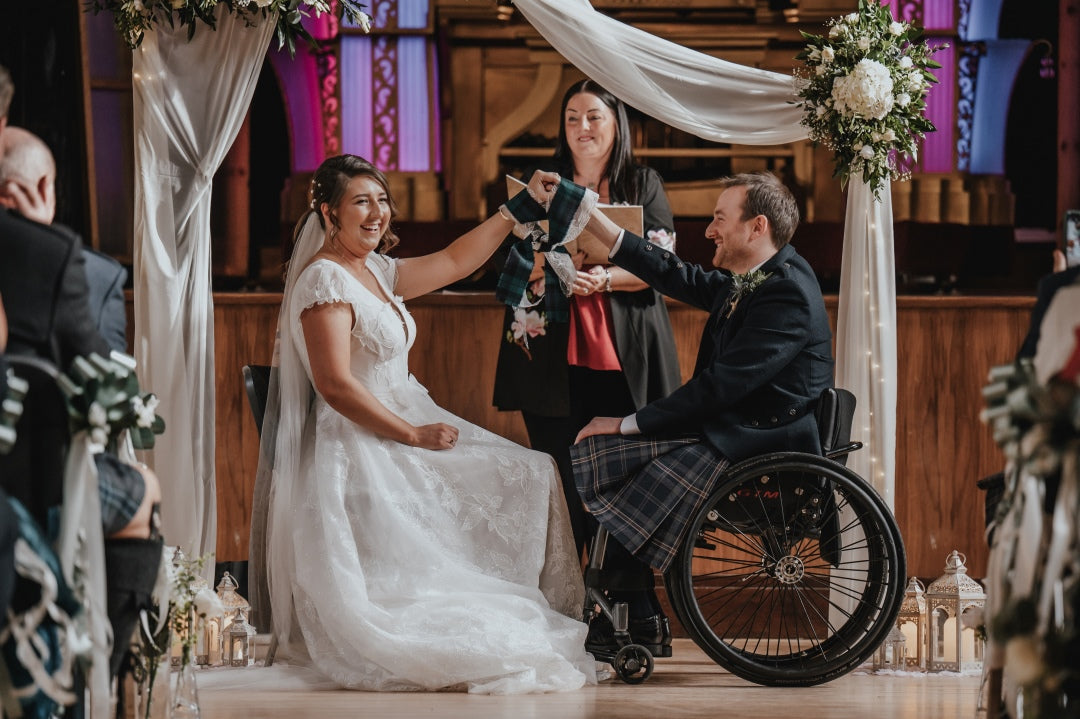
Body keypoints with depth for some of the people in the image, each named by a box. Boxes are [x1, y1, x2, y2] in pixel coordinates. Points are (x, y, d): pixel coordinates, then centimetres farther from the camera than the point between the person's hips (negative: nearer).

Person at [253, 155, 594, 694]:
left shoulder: (375, 272, 12)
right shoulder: (325, 281, -15)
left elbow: (453, 262, 21)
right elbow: (336, 386, -22)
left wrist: (514, 212, 15)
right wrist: (414, 436, -19)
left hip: (405, 424, 10)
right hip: (359, 450, -10)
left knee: (529, 478, 1)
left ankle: (540, 617, -1)